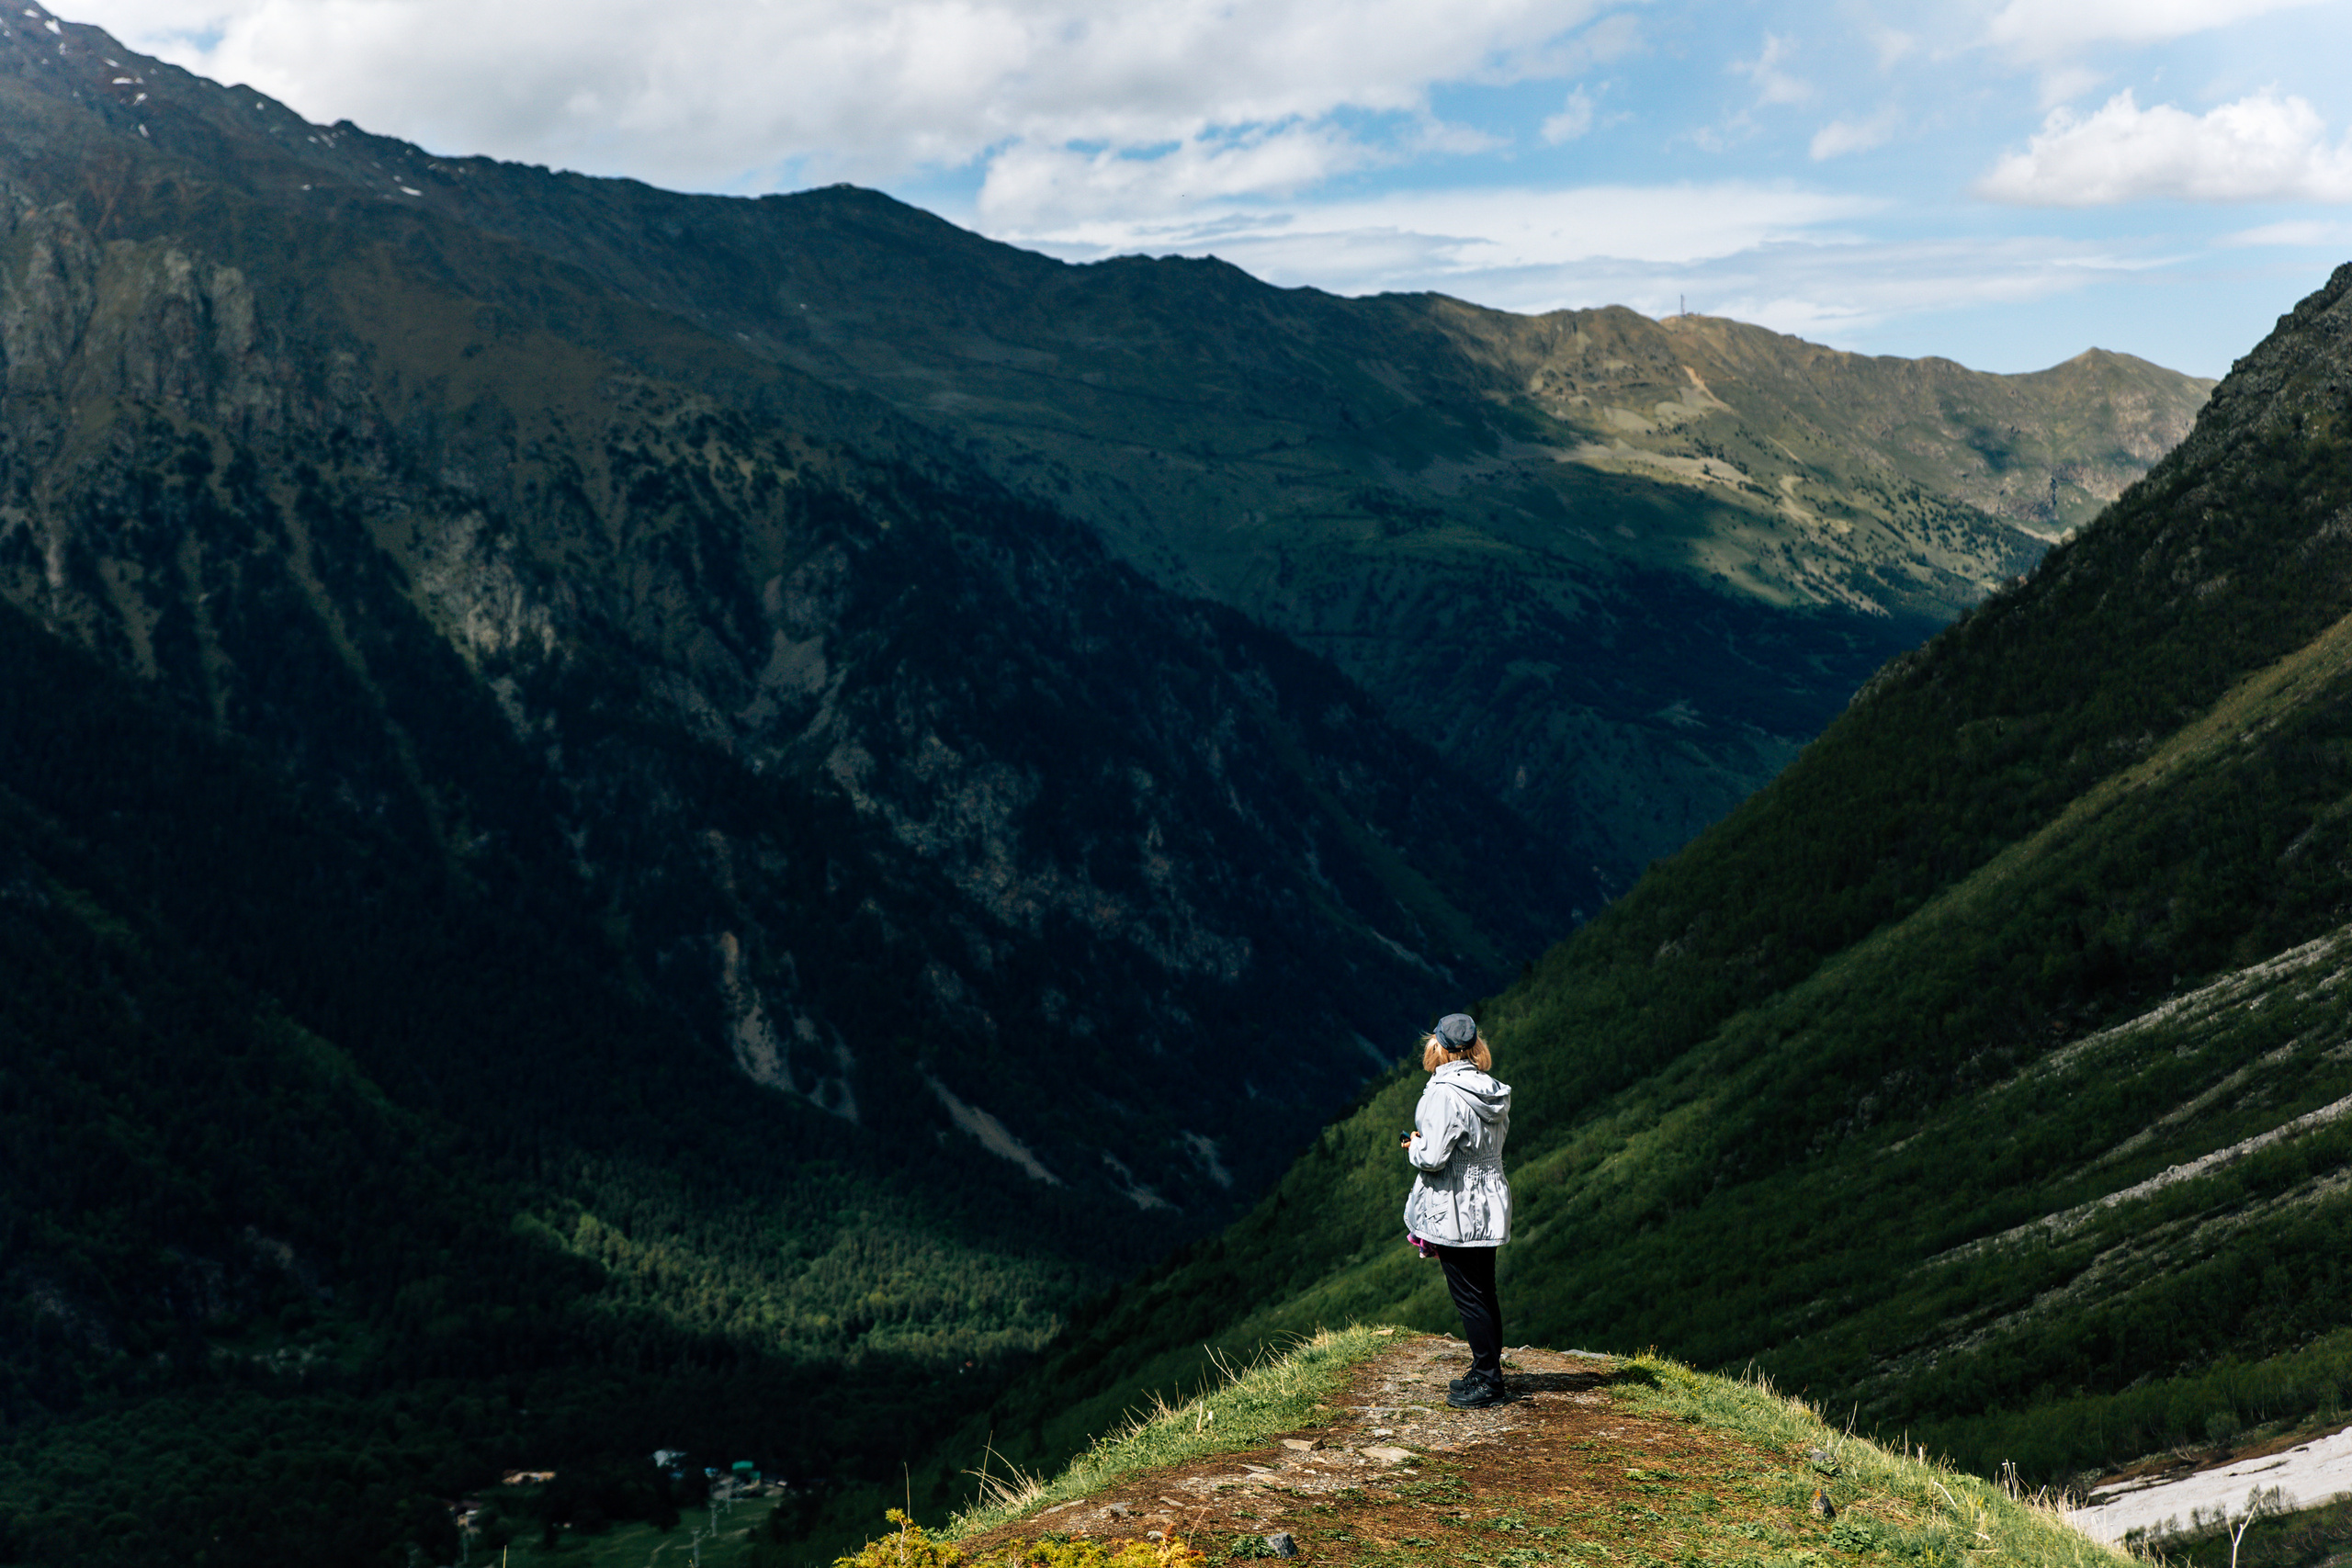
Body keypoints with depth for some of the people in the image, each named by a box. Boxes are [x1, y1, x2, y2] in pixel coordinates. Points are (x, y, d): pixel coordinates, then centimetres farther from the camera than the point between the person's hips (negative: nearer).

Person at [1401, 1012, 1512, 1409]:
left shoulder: (1445, 1094, -19)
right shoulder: (1492, 1091, 6)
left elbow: (1433, 1157, -24)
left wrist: (1415, 1147, -1)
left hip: (1456, 1213, -8)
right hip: (1489, 1207, 8)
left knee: (1469, 1297, 0)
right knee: (1484, 1292, 16)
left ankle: (1487, 1382, 5)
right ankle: (1488, 1373, 26)